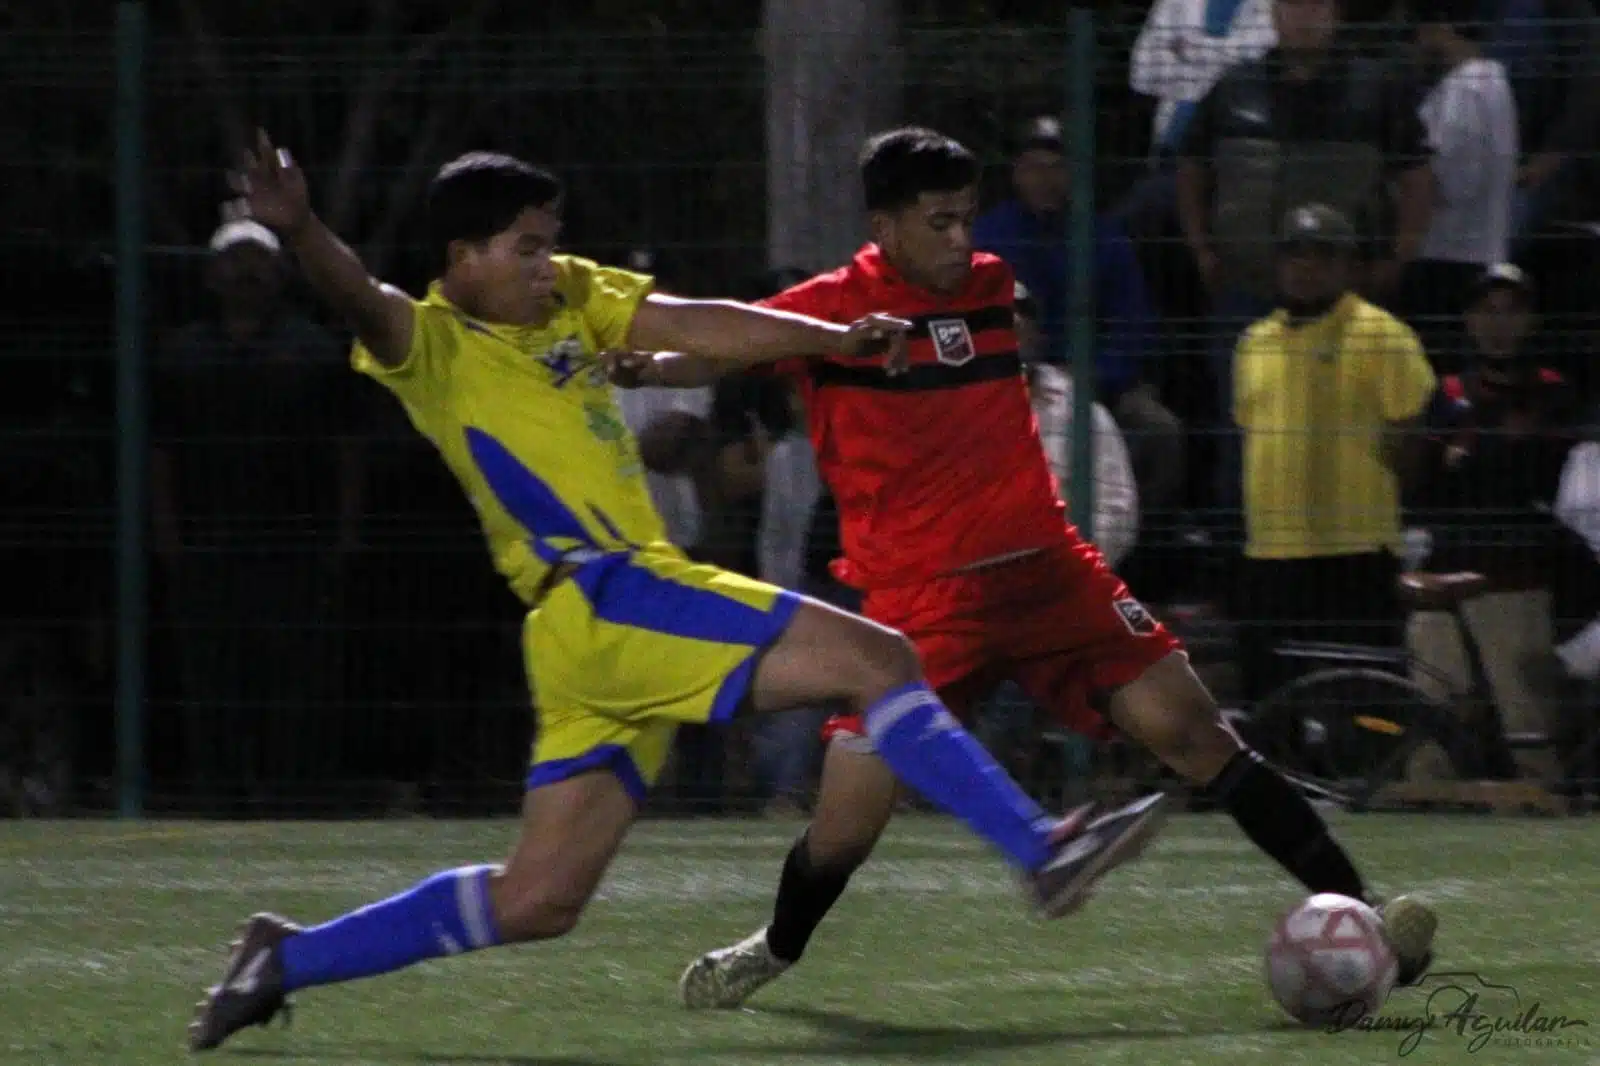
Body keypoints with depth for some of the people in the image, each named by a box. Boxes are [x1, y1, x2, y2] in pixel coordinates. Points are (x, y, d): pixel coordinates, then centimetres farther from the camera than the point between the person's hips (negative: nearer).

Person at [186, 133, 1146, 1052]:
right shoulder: (429, 341, -6)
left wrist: (837, 339, 1)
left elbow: (695, 327, 12)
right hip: (601, 600, -8)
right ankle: (1042, 851, -13)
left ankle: (285, 960, 14)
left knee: (538, 900, 9)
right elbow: (361, 301, -26)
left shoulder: (571, 298, 17)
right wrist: (301, 230, -48)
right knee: (876, 659, -14)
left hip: (631, 621, 8)